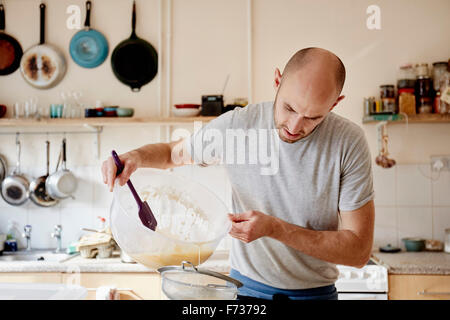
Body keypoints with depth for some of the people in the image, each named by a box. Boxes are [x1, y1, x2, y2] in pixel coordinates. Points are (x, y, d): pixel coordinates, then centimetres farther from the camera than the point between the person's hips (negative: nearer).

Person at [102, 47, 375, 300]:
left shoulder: (349, 143, -17)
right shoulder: (236, 124, -13)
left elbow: (359, 251, -16)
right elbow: (175, 152, 7)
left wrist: (275, 228, -24)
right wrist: (136, 156, -15)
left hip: (314, 292, -2)